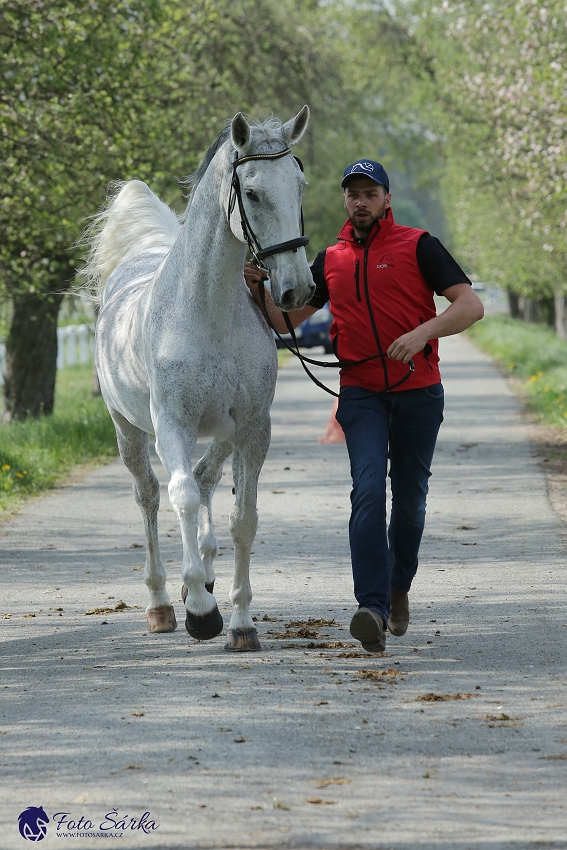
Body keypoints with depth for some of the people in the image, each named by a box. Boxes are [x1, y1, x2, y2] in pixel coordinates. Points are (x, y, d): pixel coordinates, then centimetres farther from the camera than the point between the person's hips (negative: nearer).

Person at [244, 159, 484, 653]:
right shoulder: (331, 261, 10)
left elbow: (471, 305, -10)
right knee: (368, 491, -17)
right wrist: (259, 291, -3)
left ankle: (400, 589, 34)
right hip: (361, 394, 1)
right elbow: (286, 320, 17)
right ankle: (374, 609, -28)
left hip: (418, 390, -1)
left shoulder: (418, 246, -2)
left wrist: (423, 331, -26)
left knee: (410, 497, 10)